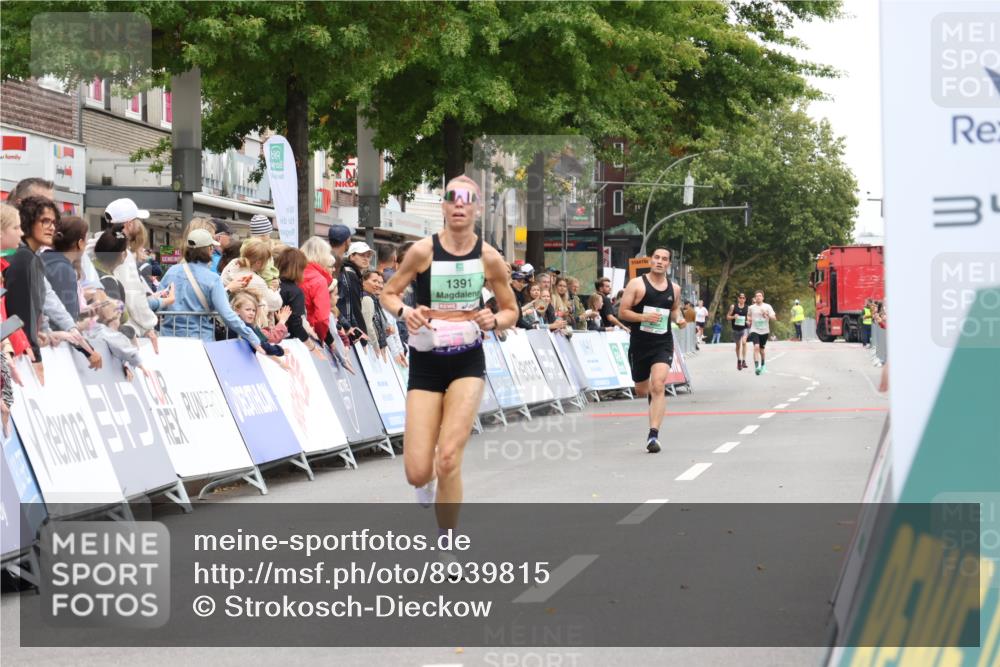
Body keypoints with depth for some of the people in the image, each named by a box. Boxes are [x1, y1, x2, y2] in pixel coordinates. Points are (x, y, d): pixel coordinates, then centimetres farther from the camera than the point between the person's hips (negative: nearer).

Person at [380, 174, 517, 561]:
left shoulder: (490, 258, -3)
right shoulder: (423, 251, -8)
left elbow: (511, 311, 10)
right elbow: (388, 294, 5)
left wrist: (494, 321, -13)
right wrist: (405, 312, -17)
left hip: (468, 362, 0)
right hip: (426, 364, 0)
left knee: (448, 460, -16)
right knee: (417, 473, -6)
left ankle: (447, 556, 1)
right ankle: (427, 484, 36)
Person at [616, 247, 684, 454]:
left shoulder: (674, 289, 6)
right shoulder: (636, 284, -5)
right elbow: (623, 312, -6)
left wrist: (679, 319, 2)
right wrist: (644, 316, -21)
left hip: (663, 344, 0)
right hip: (639, 344, 0)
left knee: (658, 386, -18)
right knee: (641, 390, 14)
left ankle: (653, 435, -19)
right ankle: (652, 396, 53)